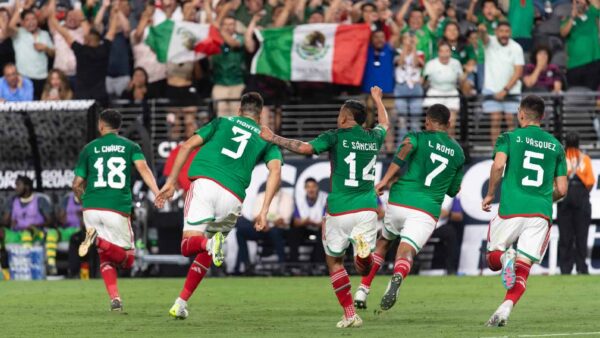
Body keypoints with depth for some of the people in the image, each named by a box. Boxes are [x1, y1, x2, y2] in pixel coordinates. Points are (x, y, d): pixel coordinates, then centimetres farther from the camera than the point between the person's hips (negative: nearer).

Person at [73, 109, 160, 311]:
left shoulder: (89, 148, 13)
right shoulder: (130, 146, 11)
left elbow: (77, 184, 13)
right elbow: (143, 168, -8)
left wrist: (80, 197, 35)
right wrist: (157, 193, -19)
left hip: (91, 209, 2)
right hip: (118, 209, -2)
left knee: (106, 256, 17)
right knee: (127, 259, 7)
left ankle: (115, 299, -4)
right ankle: (99, 240, -22)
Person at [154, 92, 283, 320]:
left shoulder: (223, 122, 23)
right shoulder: (265, 138, 22)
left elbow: (187, 146, 14)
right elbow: (275, 170, 3)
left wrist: (171, 182, 15)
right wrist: (264, 211, -2)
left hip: (205, 181, -1)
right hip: (233, 197, 1)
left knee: (188, 245, -5)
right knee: (205, 254, 21)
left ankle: (209, 243, -39)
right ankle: (181, 302, 14)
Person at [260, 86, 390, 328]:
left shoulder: (337, 136, -6)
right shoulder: (374, 138, 9)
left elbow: (305, 147, -20)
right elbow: (384, 124, 34)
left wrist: (273, 138, -9)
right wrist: (377, 99, 52)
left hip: (339, 211, -3)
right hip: (367, 209, 3)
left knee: (334, 261, 16)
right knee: (365, 267, 12)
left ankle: (350, 315, 8)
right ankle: (363, 247, -26)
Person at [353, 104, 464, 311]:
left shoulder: (419, 138, 7)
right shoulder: (458, 152, 17)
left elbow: (407, 146, -19)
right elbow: (453, 191, 22)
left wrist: (386, 180, -18)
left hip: (399, 201, 0)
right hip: (428, 210, 0)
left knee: (383, 242, 24)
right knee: (406, 253, -11)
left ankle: (362, 291, 18)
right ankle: (397, 278, -47)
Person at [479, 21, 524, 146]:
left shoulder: (516, 48, -4)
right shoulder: (491, 42, -4)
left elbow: (518, 72, -7)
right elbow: (484, 38, -28)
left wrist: (505, 90, -13)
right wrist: (482, 32, -54)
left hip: (510, 90, 0)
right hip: (492, 89, 0)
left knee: (510, 120, -3)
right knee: (495, 120, -6)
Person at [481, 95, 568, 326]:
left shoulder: (509, 138, 6)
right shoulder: (556, 146, 16)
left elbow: (498, 165, -13)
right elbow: (561, 190, 13)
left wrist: (490, 194, 2)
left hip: (512, 209, -2)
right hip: (541, 212, 2)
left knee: (493, 259, 16)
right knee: (522, 269, 2)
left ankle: (506, 258, -20)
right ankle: (505, 309, -21)